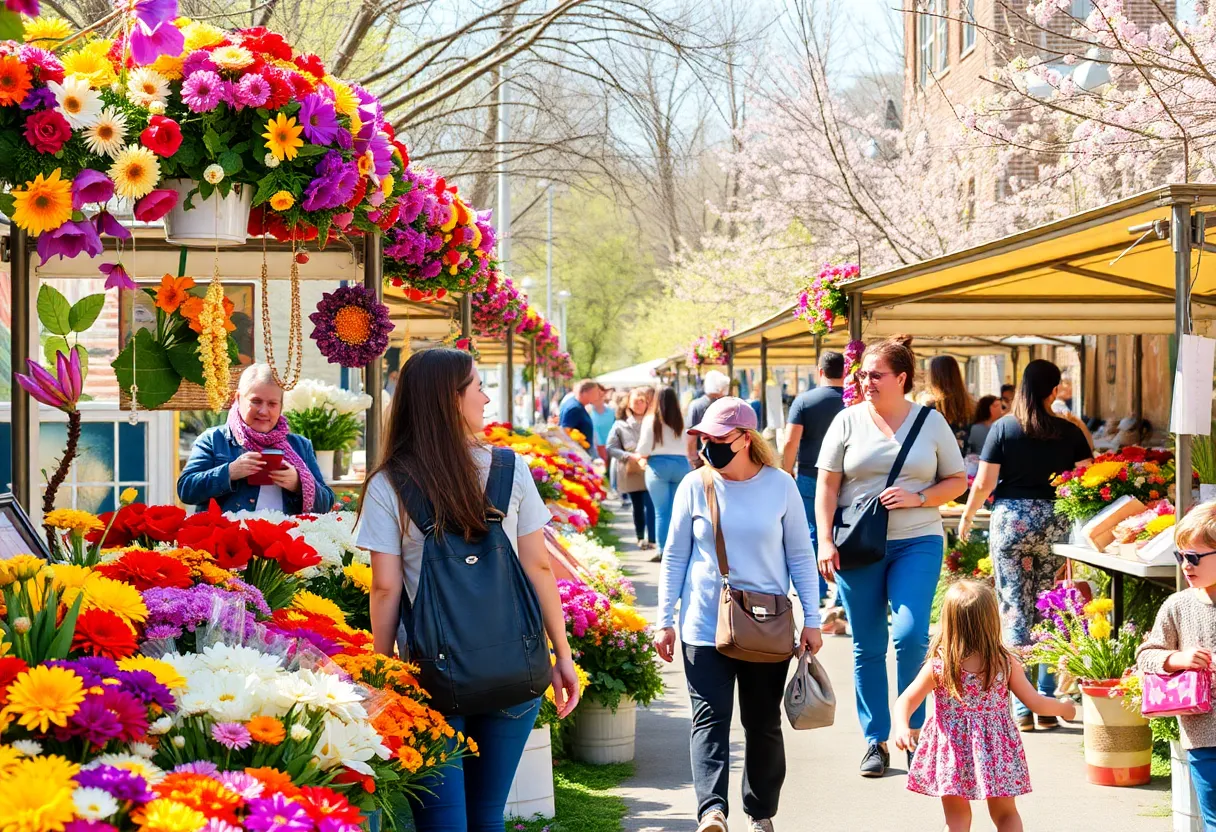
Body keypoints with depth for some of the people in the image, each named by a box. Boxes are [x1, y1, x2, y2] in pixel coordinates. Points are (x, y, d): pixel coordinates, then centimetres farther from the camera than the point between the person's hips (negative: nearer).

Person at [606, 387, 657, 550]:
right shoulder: (620, 425, 3)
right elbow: (610, 448, 0)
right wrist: (631, 456, -12)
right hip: (631, 472, 1)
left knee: (650, 505, -11)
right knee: (637, 507, 10)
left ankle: (652, 539, -9)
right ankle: (641, 538, 24)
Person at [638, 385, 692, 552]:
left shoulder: (651, 420, -6)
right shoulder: (680, 421, 2)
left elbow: (644, 447, -5)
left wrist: (642, 456, 15)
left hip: (658, 465, -3)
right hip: (681, 464, 3)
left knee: (661, 511, 2)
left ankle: (663, 550, 0)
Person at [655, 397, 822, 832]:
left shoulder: (780, 485, 0)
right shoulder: (695, 486, 0)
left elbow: (801, 557, 5)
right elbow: (675, 557, 6)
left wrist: (811, 620, 3)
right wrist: (665, 621, 3)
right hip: (705, 626, -1)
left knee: (763, 723, 8)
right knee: (710, 718, -12)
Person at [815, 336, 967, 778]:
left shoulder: (931, 422, 5)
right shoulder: (848, 421, 5)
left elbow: (957, 481, 9)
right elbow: (827, 486, 5)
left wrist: (918, 498, -9)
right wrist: (825, 542, -5)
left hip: (917, 543, -1)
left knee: (909, 634, -17)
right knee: (868, 646, 5)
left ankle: (913, 730, 1)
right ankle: (875, 741, 16)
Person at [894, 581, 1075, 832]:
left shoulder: (938, 665, -12)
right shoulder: (1006, 662, -9)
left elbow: (906, 701, -12)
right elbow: (1036, 703, -1)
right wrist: (1064, 708, 14)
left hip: (952, 752, -1)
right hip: (996, 751, 1)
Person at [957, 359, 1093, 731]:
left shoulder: (1003, 428, -3)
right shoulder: (1069, 431, 1)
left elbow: (984, 483, -3)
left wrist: (967, 516, 11)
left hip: (1010, 520, -1)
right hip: (1056, 522, 1)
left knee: (1015, 610, 3)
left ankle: (1021, 709, 0)